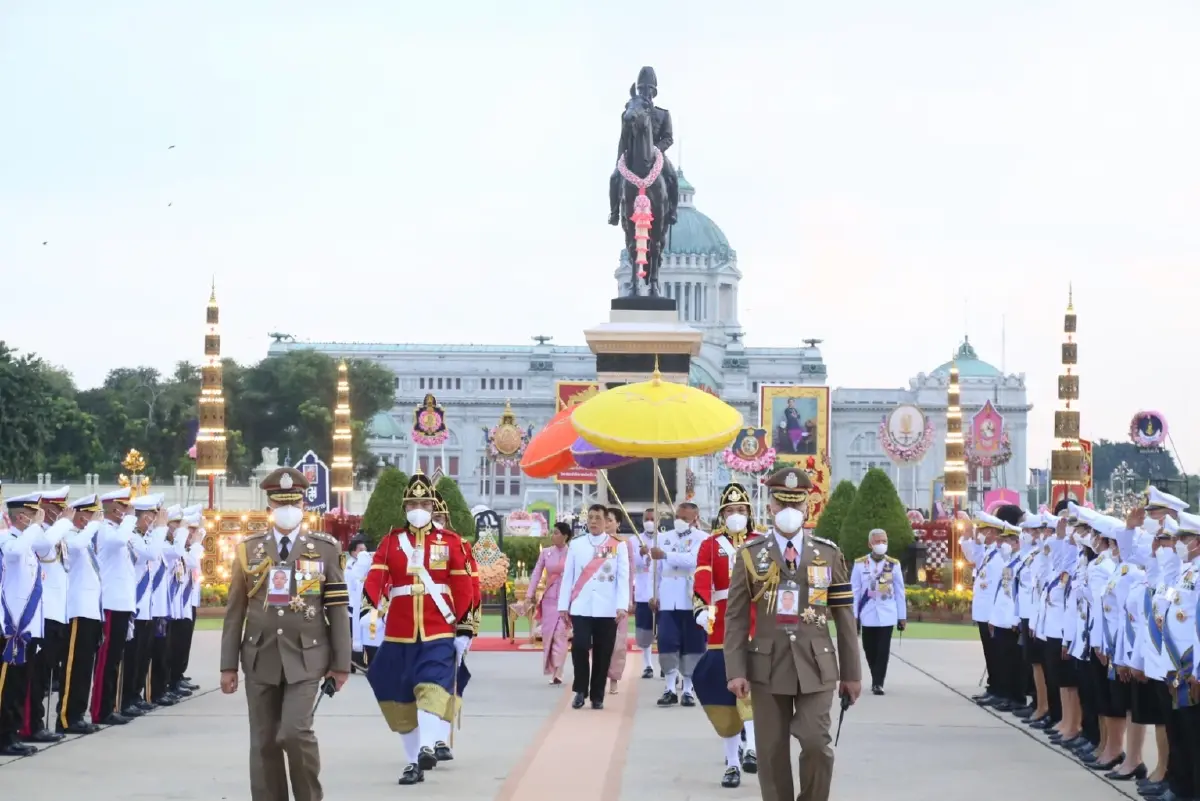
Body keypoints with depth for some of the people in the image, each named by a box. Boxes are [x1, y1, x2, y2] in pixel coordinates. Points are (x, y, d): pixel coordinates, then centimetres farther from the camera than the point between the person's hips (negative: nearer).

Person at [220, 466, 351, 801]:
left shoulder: (325, 549, 2)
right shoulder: (248, 549, 6)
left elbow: (337, 609, 2)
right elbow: (235, 612, 7)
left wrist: (341, 662, -1)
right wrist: (228, 665, 3)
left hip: (305, 657, -2)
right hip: (261, 658, 2)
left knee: (295, 731, -16)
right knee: (264, 742, 4)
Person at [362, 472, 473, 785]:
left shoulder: (451, 542, 5)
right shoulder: (390, 541, 7)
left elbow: (462, 587, 6)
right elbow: (375, 579, -4)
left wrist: (463, 628, 4)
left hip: (438, 633, -2)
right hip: (398, 635, 2)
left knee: (432, 687, -22)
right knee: (399, 698, 5)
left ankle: (427, 748, -36)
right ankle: (414, 762, 14)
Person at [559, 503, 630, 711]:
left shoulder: (617, 546, 5)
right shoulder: (576, 544, 8)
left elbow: (623, 578, 0)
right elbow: (568, 576, 9)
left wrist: (622, 606, -10)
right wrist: (563, 606, 4)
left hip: (607, 610, 0)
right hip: (581, 608, 0)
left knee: (603, 653, 2)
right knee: (580, 647, -13)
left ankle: (597, 696, 13)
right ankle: (580, 690, 4)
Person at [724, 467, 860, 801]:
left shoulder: (829, 554, 7)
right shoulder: (750, 555, 4)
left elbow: (844, 617, 8)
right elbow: (736, 618, 2)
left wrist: (851, 672, 6)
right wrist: (736, 671, -7)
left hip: (816, 666, 0)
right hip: (767, 667, 0)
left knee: (816, 742, -10)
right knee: (772, 750, 2)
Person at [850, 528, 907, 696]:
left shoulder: (894, 564, 3)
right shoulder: (860, 564, 0)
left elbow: (899, 592, 6)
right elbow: (855, 591, 1)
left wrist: (902, 616, 6)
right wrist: (853, 615, -2)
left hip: (887, 616, 0)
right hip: (868, 615, 0)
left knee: (883, 650, -5)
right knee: (870, 649, 8)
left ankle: (878, 683, -1)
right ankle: (877, 680, 25)